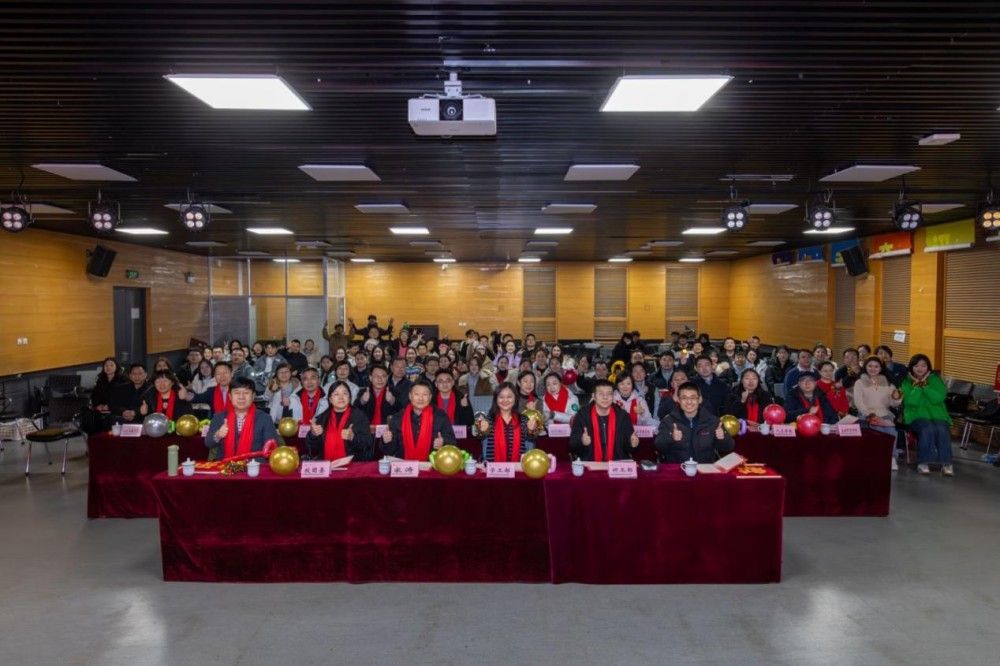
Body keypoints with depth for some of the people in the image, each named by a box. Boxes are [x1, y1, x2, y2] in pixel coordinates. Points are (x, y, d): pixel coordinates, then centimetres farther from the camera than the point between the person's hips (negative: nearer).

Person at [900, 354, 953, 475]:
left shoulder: (936, 380, 9)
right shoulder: (907, 382, 5)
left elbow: (938, 398, -9)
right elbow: (911, 402, -11)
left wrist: (925, 385, -11)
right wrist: (917, 386, -11)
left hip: (937, 415, 2)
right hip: (917, 416, -2)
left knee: (942, 430, -30)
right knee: (928, 429, -33)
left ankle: (946, 463, -22)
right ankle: (923, 463, -23)